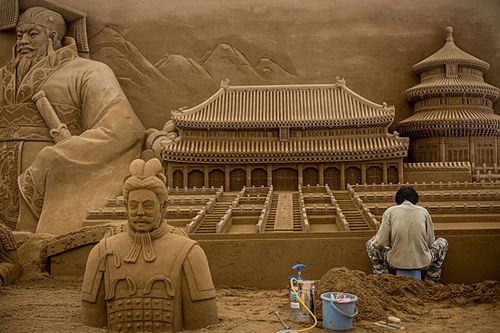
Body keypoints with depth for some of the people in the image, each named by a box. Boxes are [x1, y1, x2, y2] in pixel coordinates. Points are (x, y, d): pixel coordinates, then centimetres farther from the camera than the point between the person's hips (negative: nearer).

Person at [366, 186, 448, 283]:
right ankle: (432, 282, 30)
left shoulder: (390, 211, -2)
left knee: (370, 244, 25)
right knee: (443, 242, 30)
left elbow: (380, 243, -4)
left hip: (396, 263, -1)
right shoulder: (423, 211, 3)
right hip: (423, 263, 1)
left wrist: (374, 238, 19)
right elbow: (431, 242, 8)